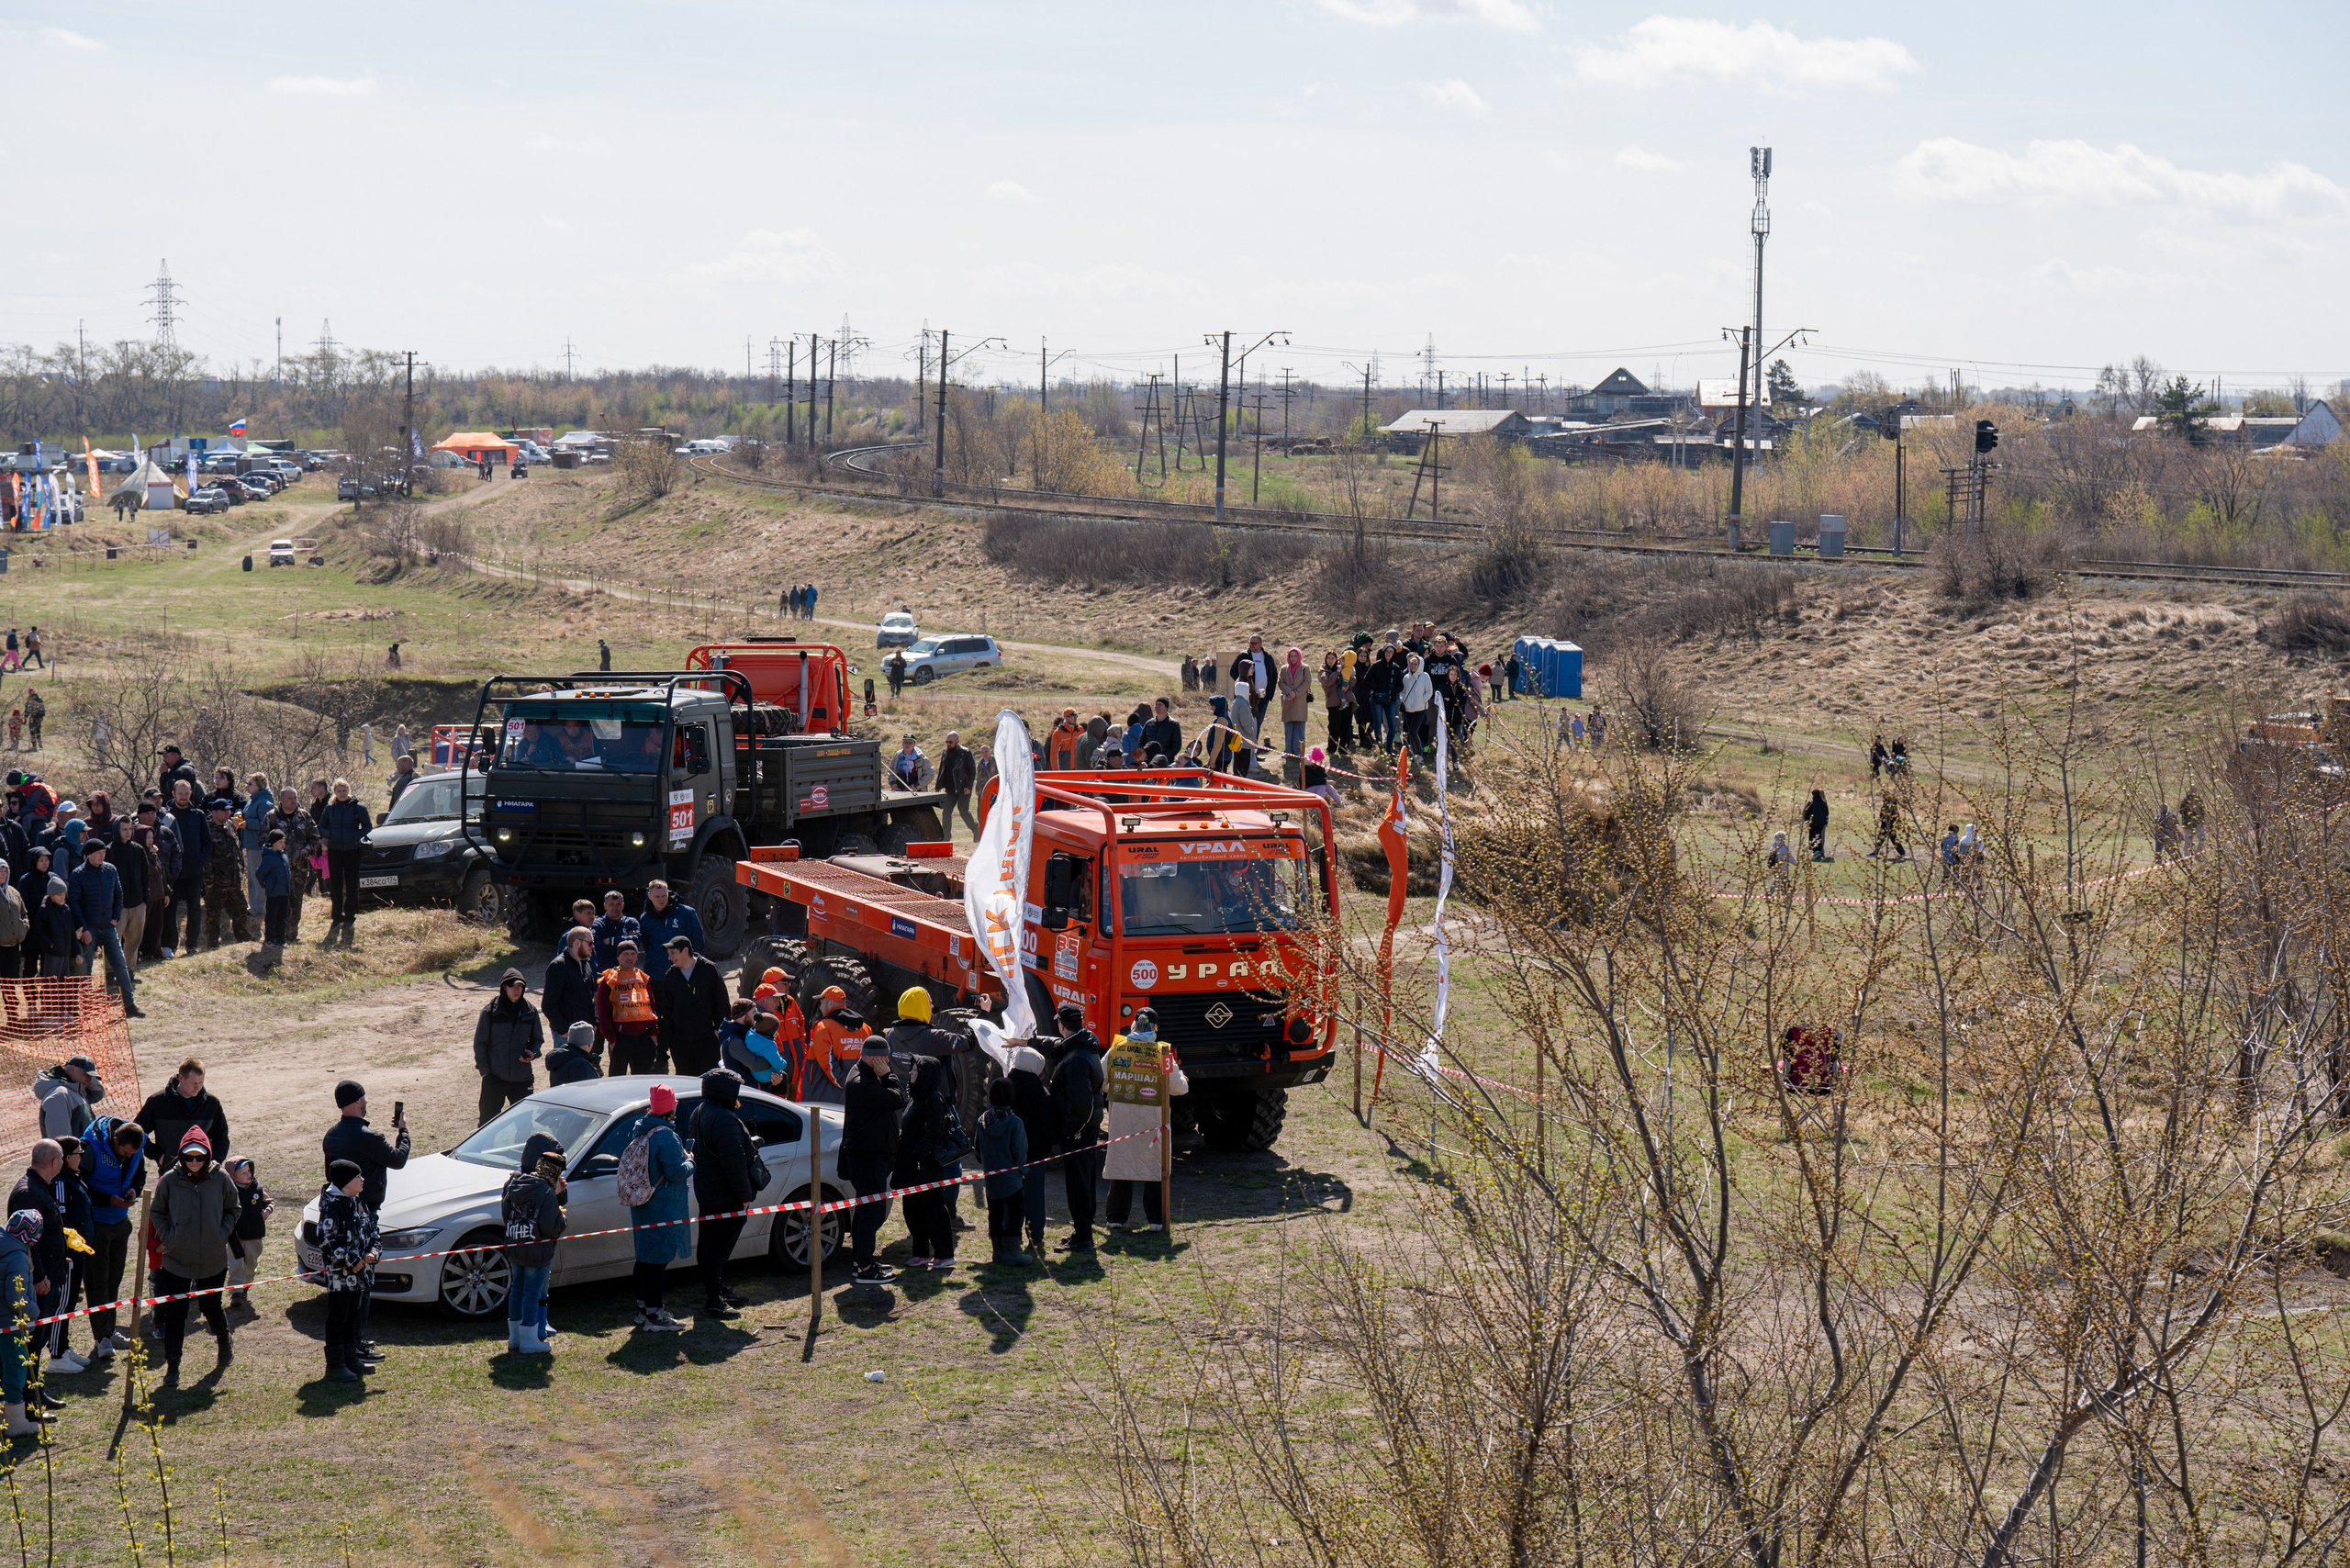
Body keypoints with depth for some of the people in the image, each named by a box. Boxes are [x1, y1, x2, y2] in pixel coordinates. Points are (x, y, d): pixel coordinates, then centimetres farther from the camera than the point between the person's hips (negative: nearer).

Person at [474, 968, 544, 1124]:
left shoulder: (530, 1012, 3)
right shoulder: (490, 1011, -6)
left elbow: (538, 1039, 16)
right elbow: (480, 1043, 0)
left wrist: (533, 1053, -6)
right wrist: (484, 1069, -6)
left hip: (522, 1079, 2)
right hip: (495, 1078, -2)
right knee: (488, 1119, 5)